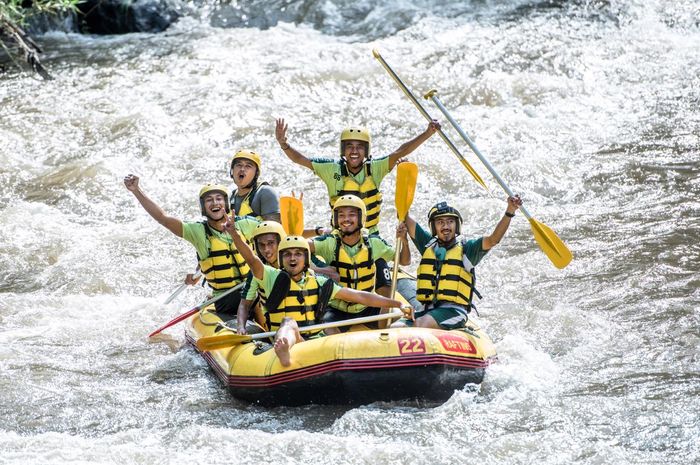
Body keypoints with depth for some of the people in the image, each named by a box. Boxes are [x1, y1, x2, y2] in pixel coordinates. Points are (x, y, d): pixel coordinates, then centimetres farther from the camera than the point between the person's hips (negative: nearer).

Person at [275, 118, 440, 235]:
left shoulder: (375, 169, -5)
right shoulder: (333, 169, -7)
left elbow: (400, 152, -11)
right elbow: (300, 159, -8)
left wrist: (428, 133, -20)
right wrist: (283, 144, -24)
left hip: (370, 234, 1)